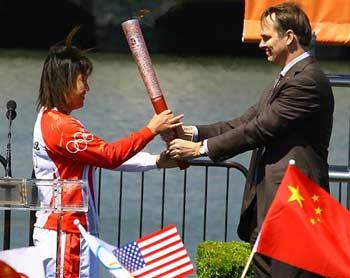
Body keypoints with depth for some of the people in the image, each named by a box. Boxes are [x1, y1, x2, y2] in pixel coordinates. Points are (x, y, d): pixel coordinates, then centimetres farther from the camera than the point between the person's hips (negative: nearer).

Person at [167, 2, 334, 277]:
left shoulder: (308, 81, -15)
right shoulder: (286, 79, 20)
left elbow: (259, 130, -17)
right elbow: (244, 122, 16)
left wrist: (201, 148, -11)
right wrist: (192, 132, 4)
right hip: (268, 206, 11)